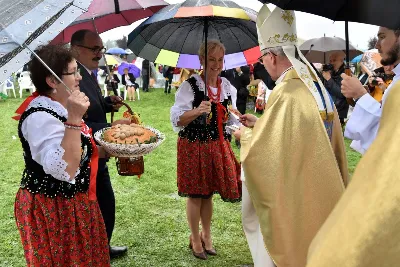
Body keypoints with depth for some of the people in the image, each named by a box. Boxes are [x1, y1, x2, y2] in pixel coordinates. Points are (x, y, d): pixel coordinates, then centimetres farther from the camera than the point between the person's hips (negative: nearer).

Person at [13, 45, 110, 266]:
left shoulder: (59, 108, 6)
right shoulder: (41, 117, -26)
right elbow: (64, 171, -37)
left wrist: (107, 150, 7)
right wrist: (74, 119, -40)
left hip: (71, 204, 9)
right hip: (51, 210, -9)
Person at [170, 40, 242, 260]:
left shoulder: (227, 86, 4)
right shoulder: (190, 85, -14)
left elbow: (231, 119, 16)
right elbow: (176, 120, -20)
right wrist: (197, 111, -34)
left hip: (218, 145, 5)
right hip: (194, 146, -4)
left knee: (208, 193, 16)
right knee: (196, 194, 7)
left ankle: (206, 235, 35)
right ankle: (195, 239, 27)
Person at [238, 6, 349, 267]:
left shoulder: (285, 94, -24)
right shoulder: (317, 88, 3)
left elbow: (258, 152, -21)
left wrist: (246, 135, 0)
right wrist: (260, 124, 17)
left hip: (297, 197, -8)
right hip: (321, 192, 8)